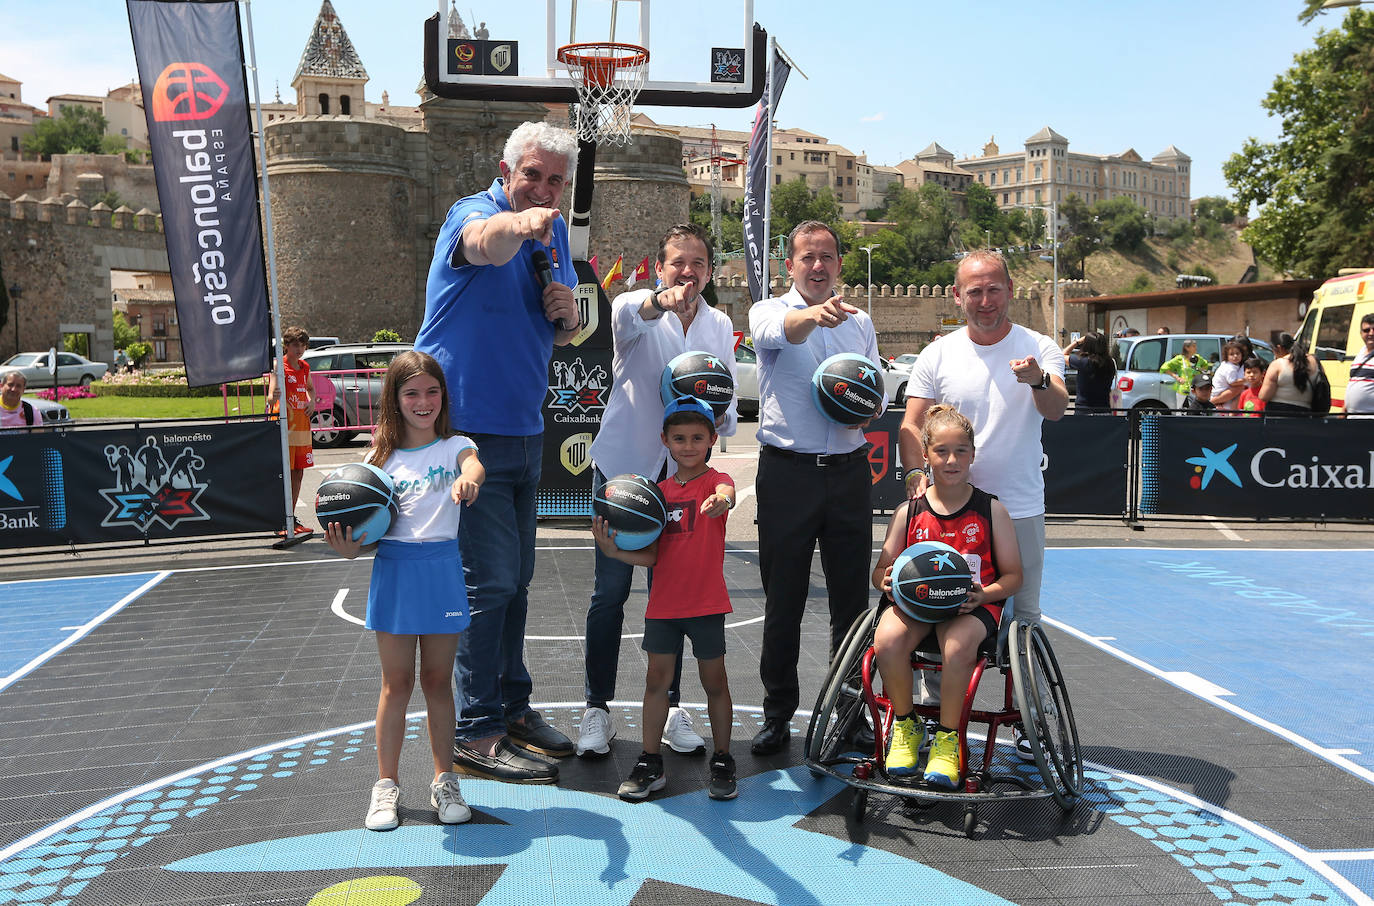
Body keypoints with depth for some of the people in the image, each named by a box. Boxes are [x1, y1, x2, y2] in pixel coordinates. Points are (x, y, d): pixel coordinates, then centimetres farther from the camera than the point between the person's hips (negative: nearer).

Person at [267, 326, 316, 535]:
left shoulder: (304, 367, 12)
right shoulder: (279, 366, -9)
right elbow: (271, 397, -20)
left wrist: (312, 401, 10)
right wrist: (273, 398, -43)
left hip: (302, 426, 7)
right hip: (284, 426, -7)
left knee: (298, 473, 10)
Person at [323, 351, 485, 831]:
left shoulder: (454, 447, 0)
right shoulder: (381, 458, 4)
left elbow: (474, 464, -25)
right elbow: (367, 524, 3)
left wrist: (468, 480, -48)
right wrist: (350, 547, -19)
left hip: (442, 570, -1)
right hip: (393, 570, 1)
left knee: (437, 680, 10)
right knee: (397, 682, 8)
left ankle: (444, 781, 23)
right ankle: (387, 785, 19)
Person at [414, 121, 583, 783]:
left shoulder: (553, 232, 10)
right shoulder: (474, 213, -12)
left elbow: (561, 334, 17)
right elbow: (484, 243, -39)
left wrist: (567, 316, -7)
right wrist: (519, 225, -62)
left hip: (523, 431, 8)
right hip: (465, 428, -8)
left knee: (514, 580, 15)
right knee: (488, 580, -8)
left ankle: (512, 707, 29)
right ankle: (476, 734, 3)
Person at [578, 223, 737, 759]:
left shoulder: (721, 326, 9)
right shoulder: (635, 308, -4)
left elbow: (727, 406, 8)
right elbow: (626, 318, -31)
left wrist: (718, 415, -16)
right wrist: (658, 303, -53)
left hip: (683, 475, 3)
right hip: (625, 464, -3)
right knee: (610, 590, -1)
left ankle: (671, 708, 20)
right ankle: (597, 709, 12)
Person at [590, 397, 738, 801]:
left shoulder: (715, 480, -5)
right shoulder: (659, 491, 7)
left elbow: (726, 492, -33)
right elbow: (651, 556, 4)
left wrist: (720, 499, -57)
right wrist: (613, 550, -12)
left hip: (707, 602, -3)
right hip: (663, 604, 3)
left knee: (714, 681, 8)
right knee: (657, 679, 7)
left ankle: (722, 763, 22)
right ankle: (650, 764, 18)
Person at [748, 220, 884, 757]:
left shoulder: (860, 323, 15)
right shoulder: (769, 311, 1)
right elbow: (779, 331, -24)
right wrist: (814, 315, -46)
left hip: (848, 470, 3)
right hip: (787, 471, -3)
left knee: (852, 596, 7)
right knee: (783, 600, 3)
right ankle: (778, 716, 16)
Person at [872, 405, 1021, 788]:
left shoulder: (991, 510, 4)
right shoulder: (908, 511, 7)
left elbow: (1013, 575, 5)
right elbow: (881, 569, 12)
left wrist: (984, 594, -16)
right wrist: (887, 581, -13)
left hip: (972, 607, -1)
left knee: (957, 645, -36)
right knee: (886, 640, -31)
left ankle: (947, 736, -12)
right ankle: (905, 723, -3)